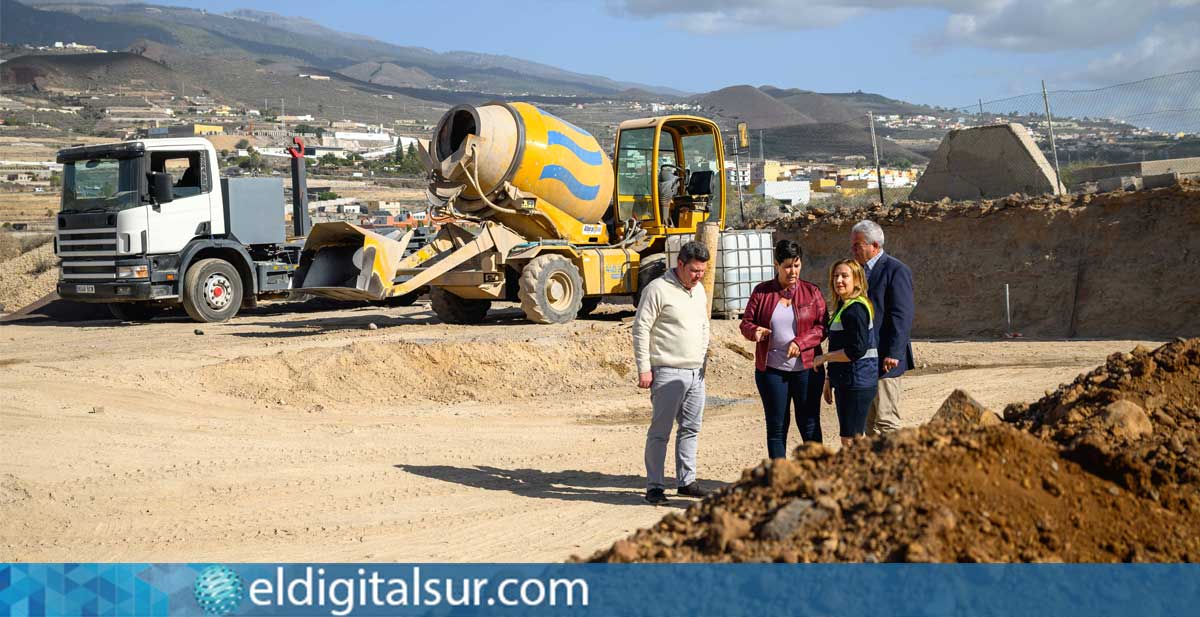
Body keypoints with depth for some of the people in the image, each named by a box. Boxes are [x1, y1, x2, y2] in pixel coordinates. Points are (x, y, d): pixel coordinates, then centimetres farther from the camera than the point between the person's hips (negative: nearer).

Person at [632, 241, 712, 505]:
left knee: (691, 428, 12)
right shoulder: (658, 289, -11)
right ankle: (654, 486, 0)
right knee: (660, 431, -4)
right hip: (668, 373, -8)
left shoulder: (699, 289, 13)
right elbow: (641, 329, -13)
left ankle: (686, 481, 21)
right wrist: (644, 369, -15)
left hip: (696, 373, 8)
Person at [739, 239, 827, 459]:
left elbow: (823, 326, 0)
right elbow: (746, 322, 7)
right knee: (776, 426, 5)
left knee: (809, 424, 4)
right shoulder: (762, 292, 5)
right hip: (771, 370, 1)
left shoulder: (811, 292, 4)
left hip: (806, 368, 0)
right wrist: (754, 331, -17)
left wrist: (800, 342, -16)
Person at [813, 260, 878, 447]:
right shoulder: (842, 307, 16)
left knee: (850, 440, -9)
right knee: (854, 440, 14)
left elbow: (857, 350, -23)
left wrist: (824, 358, -13)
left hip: (857, 382, -10)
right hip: (845, 382, 10)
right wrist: (829, 379, 20)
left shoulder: (855, 309, -16)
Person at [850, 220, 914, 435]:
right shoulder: (862, 271, 16)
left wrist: (893, 354, -20)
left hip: (885, 359, -9)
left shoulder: (896, 270, -10)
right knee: (870, 423, 12)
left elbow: (902, 316, -16)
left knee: (886, 421, -8)